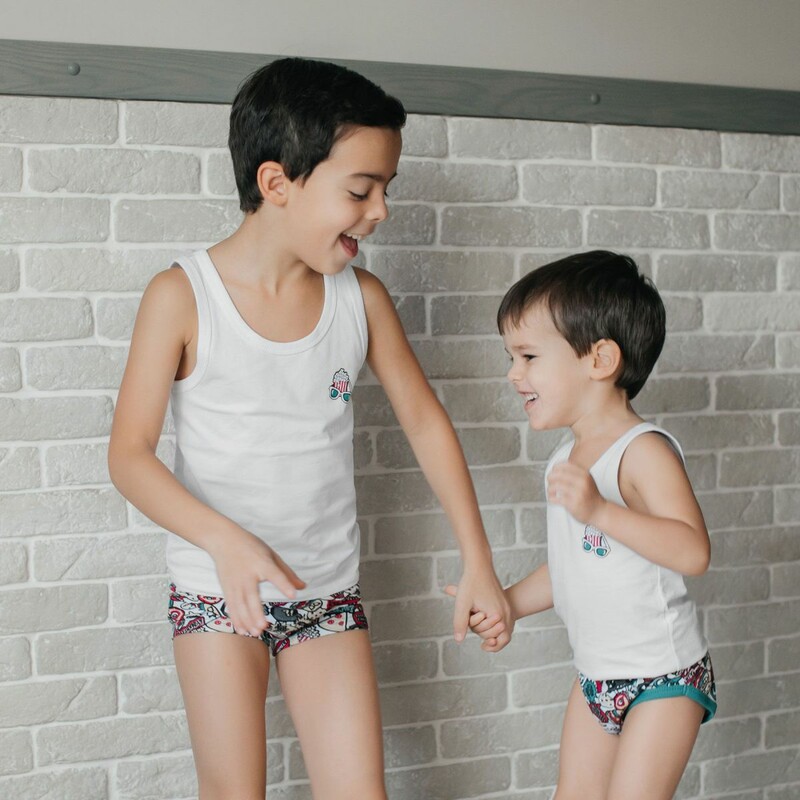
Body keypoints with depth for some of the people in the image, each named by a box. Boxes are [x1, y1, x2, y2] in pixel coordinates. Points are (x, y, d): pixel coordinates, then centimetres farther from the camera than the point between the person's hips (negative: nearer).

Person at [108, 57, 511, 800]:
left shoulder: (362, 297, -5)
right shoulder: (182, 296, -14)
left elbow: (423, 418, 4)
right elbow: (129, 453, -14)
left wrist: (477, 561, 4)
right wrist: (225, 540, -30)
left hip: (328, 589, 3)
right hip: (215, 589, -3)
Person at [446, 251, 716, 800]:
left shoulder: (644, 450, -21)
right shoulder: (566, 461, 6)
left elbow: (693, 551, -32)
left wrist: (599, 509, -40)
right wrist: (505, 605, 11)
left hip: (663, 677, -8)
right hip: (597, 674, 8)